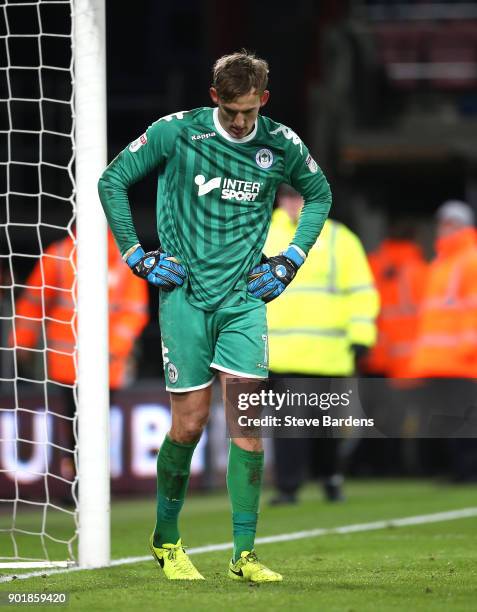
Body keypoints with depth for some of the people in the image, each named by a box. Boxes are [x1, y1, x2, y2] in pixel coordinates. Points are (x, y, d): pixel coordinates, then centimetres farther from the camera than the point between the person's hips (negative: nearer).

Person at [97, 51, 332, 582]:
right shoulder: (176, 133, -7)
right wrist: (136, 256, -1)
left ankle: (244, 554, -3)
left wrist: (291, 261, 11)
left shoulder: (282, 146, 1)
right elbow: (112, 181, 2)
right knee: (190, 423, -1)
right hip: (184, 293, -2)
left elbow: (318, 194, 21)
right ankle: (166, 539, 20)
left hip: (245, 296, 2)